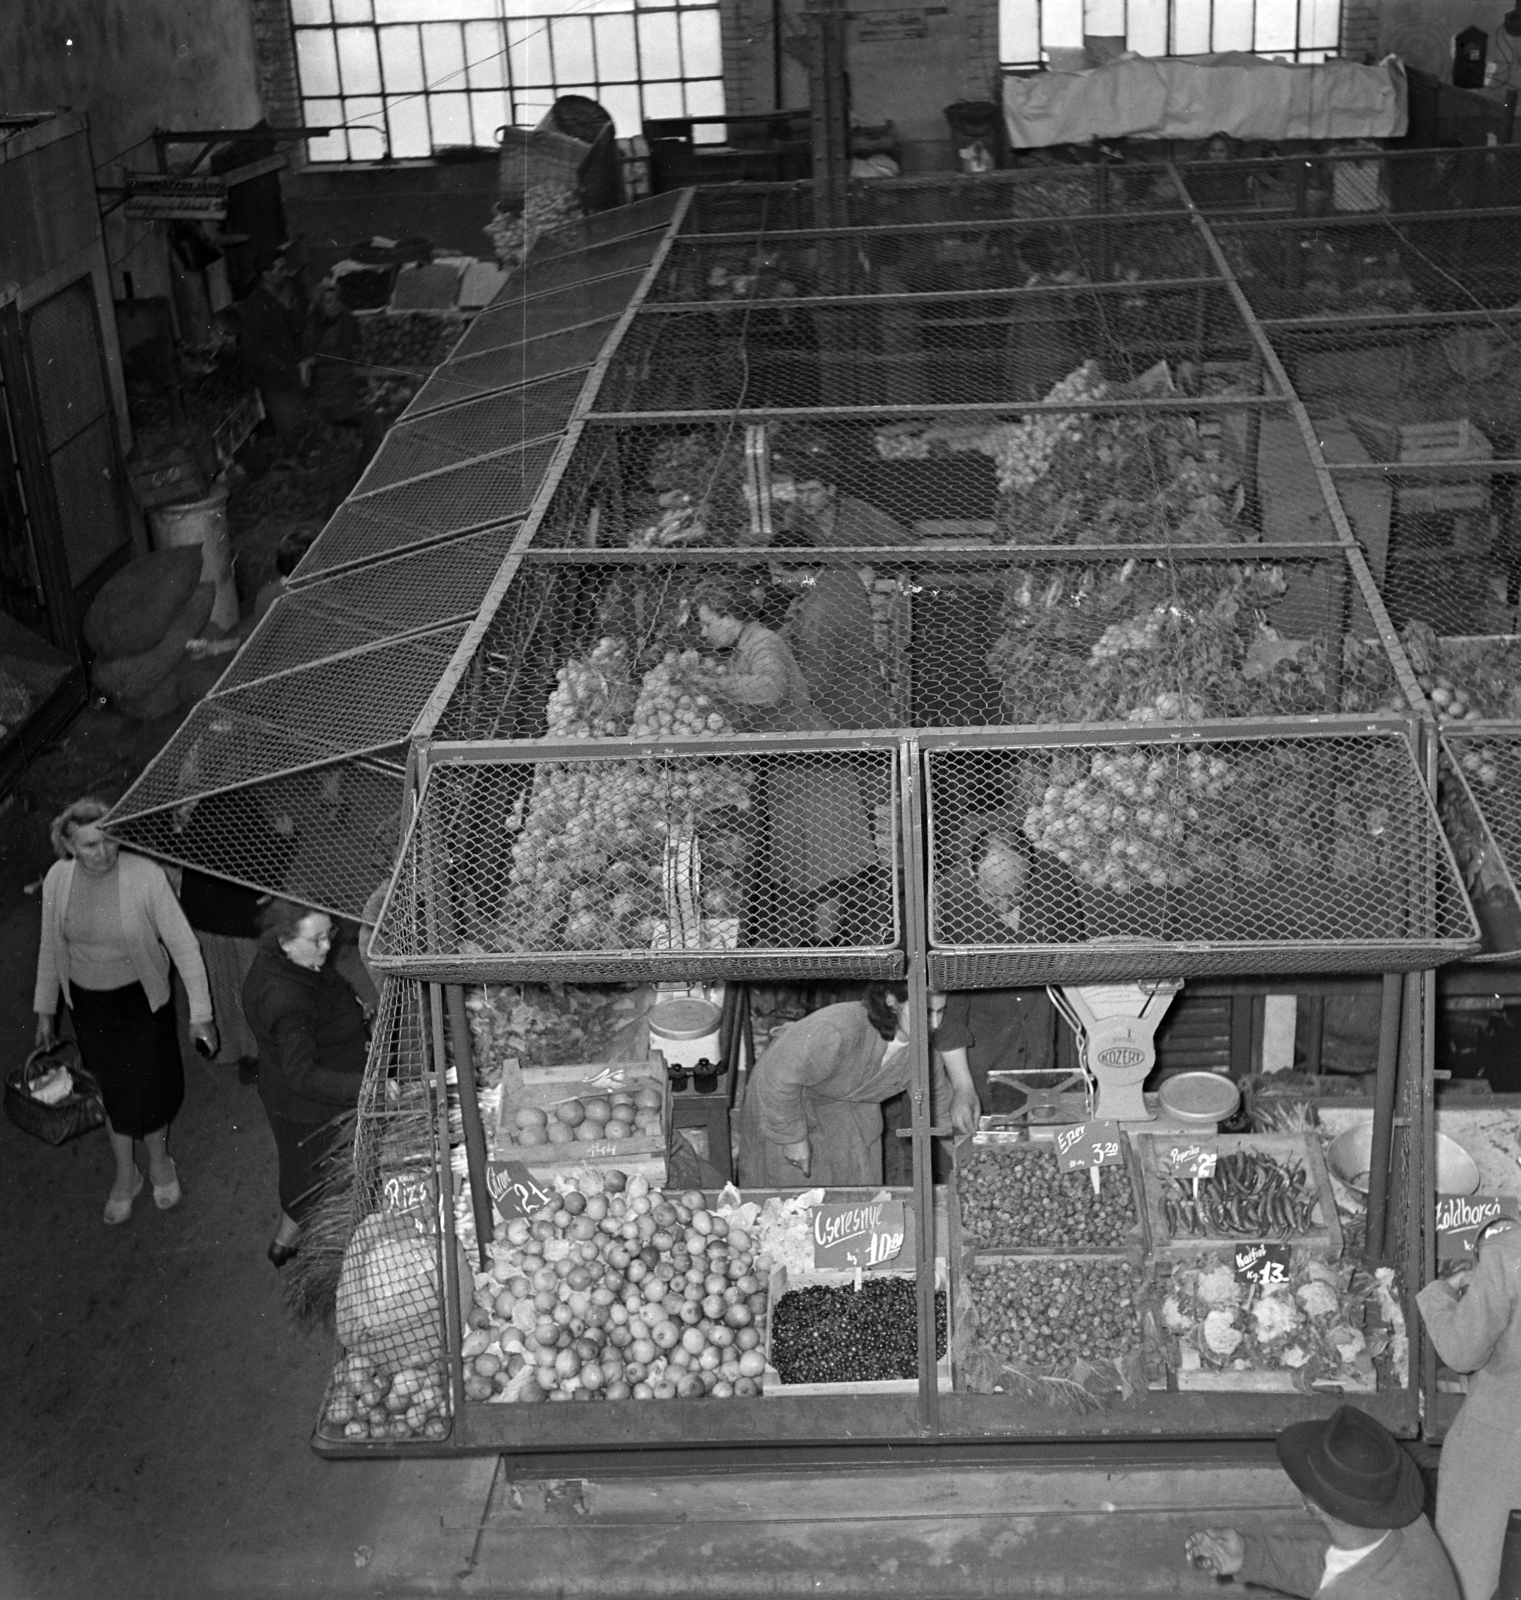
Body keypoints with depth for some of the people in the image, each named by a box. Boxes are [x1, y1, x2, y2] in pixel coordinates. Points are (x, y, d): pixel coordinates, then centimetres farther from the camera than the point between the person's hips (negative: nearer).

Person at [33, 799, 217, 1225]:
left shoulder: (145, 875, -24)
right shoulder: (58, 879, -14)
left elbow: (183, 944, -18)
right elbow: (50, 948, 3)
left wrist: (201, 1013, -17)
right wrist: (44, 1010, 10)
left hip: (142, 998, -2)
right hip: (88, 1003, 2)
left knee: (152, 1087, 11)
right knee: (112, 1091, 17)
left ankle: (159, 1161, 41)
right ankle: (126, 1174, 40)